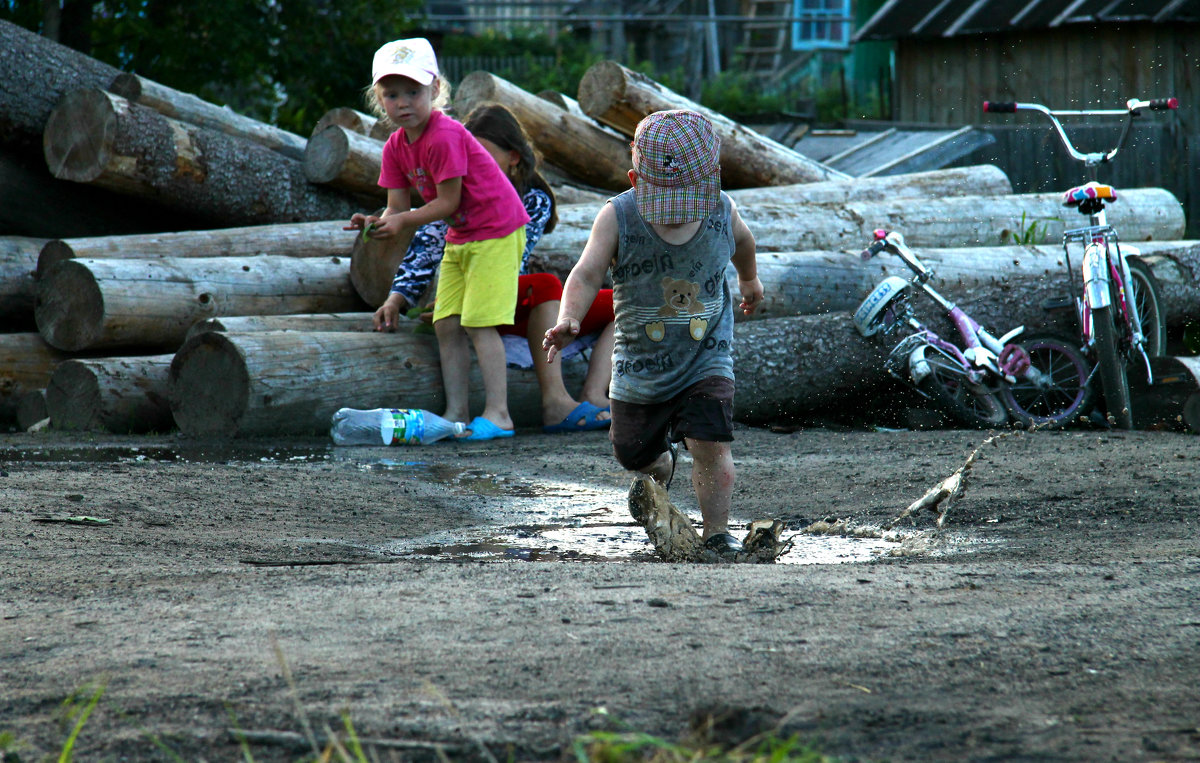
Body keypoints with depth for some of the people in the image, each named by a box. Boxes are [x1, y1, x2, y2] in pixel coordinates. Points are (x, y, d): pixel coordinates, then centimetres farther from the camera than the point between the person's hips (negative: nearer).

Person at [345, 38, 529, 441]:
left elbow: (448, 202, -22)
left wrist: (402, 221, -23)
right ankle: (457, 413, 9)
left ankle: (497, 414, -12)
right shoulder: (395, 147, 3)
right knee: (446, 324, 5)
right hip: (460, 238, 9)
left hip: (496, 230, -9)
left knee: (479, 323, -14)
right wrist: (377, 223, -19)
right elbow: (399, 208, 1)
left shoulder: (444, 137, -24)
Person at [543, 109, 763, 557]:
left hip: (706, 361, -1)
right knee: (633, 453, 16)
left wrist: (749, 278, 34)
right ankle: (660, 468, 52)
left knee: (710, 445, -16)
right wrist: (568, 320, -45)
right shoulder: (618, 218, -18)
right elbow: (587, 273, -26)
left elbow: (742, 240, 14)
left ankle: (717, 533, -2)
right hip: (639, 364, 1)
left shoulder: (721, 211, -10)